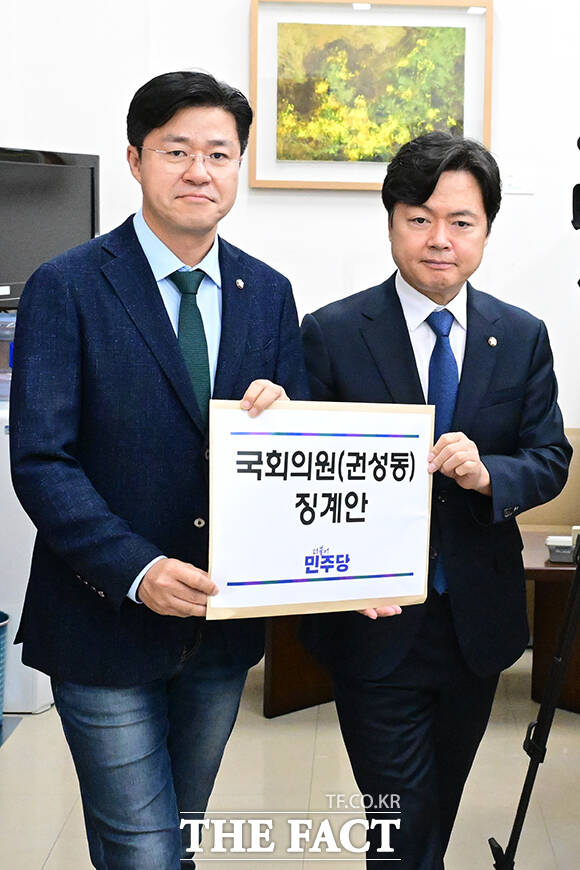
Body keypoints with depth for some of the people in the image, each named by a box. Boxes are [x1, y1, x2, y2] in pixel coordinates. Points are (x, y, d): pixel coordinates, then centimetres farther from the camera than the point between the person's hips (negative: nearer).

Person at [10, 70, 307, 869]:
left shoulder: (268, 293, 4)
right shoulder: (66, 288, -10)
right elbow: (40, 461, -15)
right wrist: (136, 572, -26)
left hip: (224, 625, 5)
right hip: (107, 619, -4)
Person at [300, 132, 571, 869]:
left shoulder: (522, 338, 3)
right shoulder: (331, 333, -8)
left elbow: (550, 461, 1)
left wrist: (487, 473, -21)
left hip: (479, 620, 4)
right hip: (377, 622, -4)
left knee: (440, 807, 22)